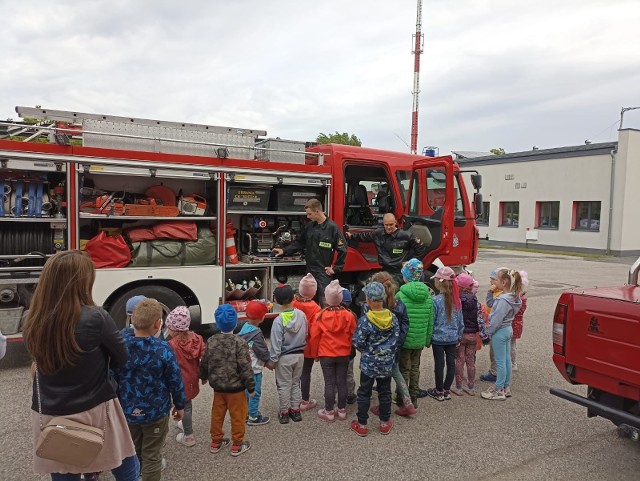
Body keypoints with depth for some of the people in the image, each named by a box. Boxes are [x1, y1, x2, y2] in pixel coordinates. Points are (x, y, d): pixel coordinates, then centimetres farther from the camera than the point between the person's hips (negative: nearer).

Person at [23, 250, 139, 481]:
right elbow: (121, 358, -7)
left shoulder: (34, 323, -7)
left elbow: (47, 362, 9)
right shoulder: (96, 318, -21)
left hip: (48, 417, 5)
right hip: (95, 412, -5)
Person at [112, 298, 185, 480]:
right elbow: (175, 381, -11)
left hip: (128, 412, 3)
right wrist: (179, 405, 4)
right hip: (156, 412, -3)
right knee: (151, 457, 11)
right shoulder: (163, 349, -19)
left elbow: (113, 380, 0)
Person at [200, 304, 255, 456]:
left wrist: (204, 377, 26)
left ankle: (216, 442, 32)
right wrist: (251, 387, -9)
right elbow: (245, 368, -20)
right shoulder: (240, 342, -20)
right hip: (236, 387, -5)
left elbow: (204, 363, 6)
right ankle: (237, 445, 22)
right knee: (238, 416, 11)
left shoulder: (211, 341, -5)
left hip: (217, 386, 5)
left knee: (217, 414, 19)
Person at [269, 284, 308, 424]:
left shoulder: (278, 320, -21)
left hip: (284, 357, -4)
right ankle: (295, 410, 27)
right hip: (299, 354, 4)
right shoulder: (302, 315, -10)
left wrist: (273, 359, -5)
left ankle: (284, 413, 21)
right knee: (295, 383, 19)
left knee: (284, 385, 11)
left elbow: (276, 343, -17)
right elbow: (306, 334, 2)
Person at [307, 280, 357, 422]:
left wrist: (314, 353, 10)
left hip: (326, 355, -2)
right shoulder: (349, 315, -9)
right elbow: (353, 335, 1)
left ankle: (329, 412, 13)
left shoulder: (321, 316, -12)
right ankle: (342, 410, 20)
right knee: (342, 382, 11)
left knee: (329, 383, 6)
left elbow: (314, 337, -5)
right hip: (344, 354, 2)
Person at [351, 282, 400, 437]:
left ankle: (362, 425, 20)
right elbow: (396, 338, -1)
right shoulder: (393, 317, -9)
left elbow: (358, 343, -16)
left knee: (364, 393, 11)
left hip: (369, 363, -3)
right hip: (387, 363, 4)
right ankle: (385, 423, 30)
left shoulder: (365, 321, -22)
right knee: (385, 392, 18)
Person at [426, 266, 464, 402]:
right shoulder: (456, 300, -1)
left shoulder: (436, 300, -17)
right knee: (451, 363, 12)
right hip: (453, 338, 5)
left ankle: (439, 392, 18)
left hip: (438, 337, -4)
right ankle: (447, 390, 23)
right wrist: (459, 337, 17)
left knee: (439, 364, 6)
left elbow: (431, 321, -11)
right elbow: (460, 320, 6)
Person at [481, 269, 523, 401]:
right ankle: (506, 387, 29)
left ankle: (499, 391, 12)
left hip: (500, 332, -10)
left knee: (500, 362, 1)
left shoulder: (503, 300, -26)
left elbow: (496, 320, -23)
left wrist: (488, 333, -13)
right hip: (508, 329, 10)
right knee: (507, 360, 17)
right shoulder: (512, 297, 4)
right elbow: (491, 305, 16)